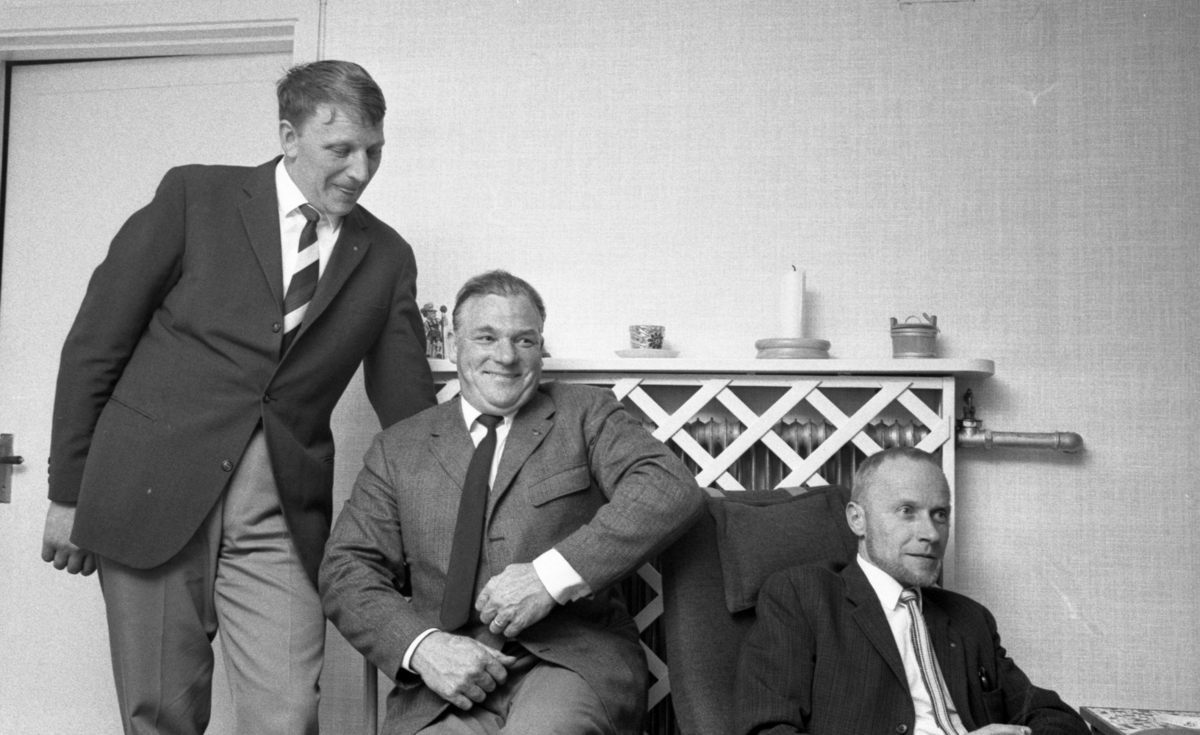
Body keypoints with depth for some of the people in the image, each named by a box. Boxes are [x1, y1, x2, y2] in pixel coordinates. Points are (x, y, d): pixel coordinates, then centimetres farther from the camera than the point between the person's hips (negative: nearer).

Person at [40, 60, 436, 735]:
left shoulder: (387, 258, 8)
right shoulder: (194, 197, 1)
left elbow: (410, 410, 12)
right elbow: (94, 344, 2)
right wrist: (69, 492, 1)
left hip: (282, 519, 2)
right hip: (153, 495, -1)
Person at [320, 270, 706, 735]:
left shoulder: (587, 414, 10)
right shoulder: (398, 448, 15)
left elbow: (673, 491, -6)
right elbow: (347, 571, 9)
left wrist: (552, 576, -16)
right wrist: (422, 645, -11)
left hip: (573, 659, -1)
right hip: (446, 678, 2)